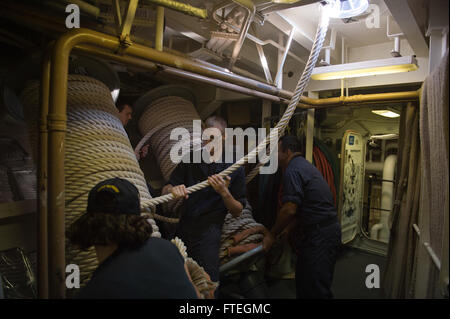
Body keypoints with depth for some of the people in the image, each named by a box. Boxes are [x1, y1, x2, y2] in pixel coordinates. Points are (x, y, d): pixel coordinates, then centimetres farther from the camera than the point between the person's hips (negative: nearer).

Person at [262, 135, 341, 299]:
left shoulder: (292, 170, -14)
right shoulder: (305, 166, 17)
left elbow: (289, 210, -21)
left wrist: (272, 235, -9)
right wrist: (289, 231, 18)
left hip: (320, 235, -11)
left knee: (317, 291, -2)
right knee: (303, 282, 20)